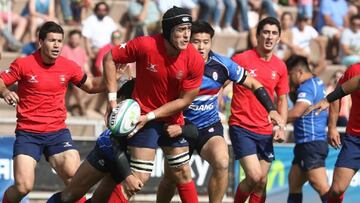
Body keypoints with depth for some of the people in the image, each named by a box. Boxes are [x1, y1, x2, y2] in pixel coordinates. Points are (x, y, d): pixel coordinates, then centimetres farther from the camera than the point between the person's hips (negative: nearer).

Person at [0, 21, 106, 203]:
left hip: (58, 132, 3)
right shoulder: (23, 64, -7)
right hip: (28, 134, -3)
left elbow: (91, 86, 17)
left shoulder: (68, 67, 3)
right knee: (23, 187, -14)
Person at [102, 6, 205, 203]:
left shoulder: (195, 60, -15)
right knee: (139, 176, -11)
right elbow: (110, 58, -9)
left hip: (172, 119, 3)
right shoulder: (145, 45, -22)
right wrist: (112, 98, -13)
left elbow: (184, 101, -9)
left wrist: (150, 116, -16)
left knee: (183, 174, 9)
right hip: (143, 117, -3)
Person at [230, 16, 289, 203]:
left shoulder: (280, 67, 7)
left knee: (261, 183, 6)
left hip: (266, 132, 5)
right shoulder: (241, 59, -8)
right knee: (254, 177, -18)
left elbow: (282, 100, 16)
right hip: (242, 127, -5)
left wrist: (281, 126, 3)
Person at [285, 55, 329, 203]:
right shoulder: (317, 83, 18)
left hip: (311, 144, -11)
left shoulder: (307, 87, -14)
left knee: (322, 187, -18)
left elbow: (296, 113, -25)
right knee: (294, 182, 14)